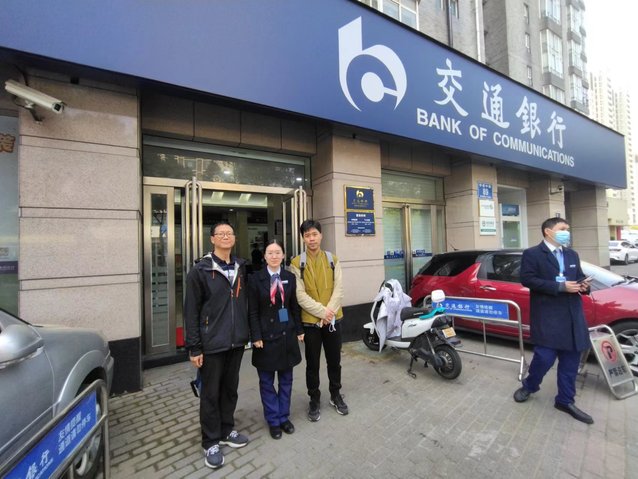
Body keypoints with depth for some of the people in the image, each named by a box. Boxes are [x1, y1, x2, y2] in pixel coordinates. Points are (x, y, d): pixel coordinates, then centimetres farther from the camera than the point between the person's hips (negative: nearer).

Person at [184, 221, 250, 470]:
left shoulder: (240, 267, 5)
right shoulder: (200, 270, -10)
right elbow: (191, 311, -10)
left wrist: (247, 332, 8)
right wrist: (194, 347, -10)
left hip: (236, 340, 5)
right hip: (212, 342, -4)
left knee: (230, 388, 18)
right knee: (211, 393, 10)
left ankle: (226, 430, 38)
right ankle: (211, 442, 29)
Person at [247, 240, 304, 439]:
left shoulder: (290, 277, 2)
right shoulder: (255, 279, -7)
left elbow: (295, 306, 6)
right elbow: (252, 312, -6)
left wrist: (299, 330, 4)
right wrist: (256, 337, -10)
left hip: (287, 335, 3)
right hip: (266, 336, -2)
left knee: (286, 379, 14)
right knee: (267, 381, 11)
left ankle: (284, 416, 33)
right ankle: (273, 420, 29)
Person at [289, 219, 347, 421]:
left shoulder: (332, 260, 3)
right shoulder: (297, 263, -6)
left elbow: (339, 288, -3)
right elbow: (300, 295, -12)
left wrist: (329, 310, -15)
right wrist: (322, 311, -18)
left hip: (333, 319, 3)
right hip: (310, 321, -2)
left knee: (334, 360, 17)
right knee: (313, 364, 12)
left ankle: (335, 395, 39)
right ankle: (314, 400, 32)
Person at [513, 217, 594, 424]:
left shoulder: (572, 254, 17)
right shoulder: (532, 254, -6)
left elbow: (578, 278, 20)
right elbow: (527, 279, -15)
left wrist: (583, 285, -3)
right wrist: (560, 286, -19)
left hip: (572, 315, 7)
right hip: (547, 316, -6)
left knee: (570, 360, 11)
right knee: (545, 357, -4)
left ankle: (565, 401, 26)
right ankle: (529, 386, 23)